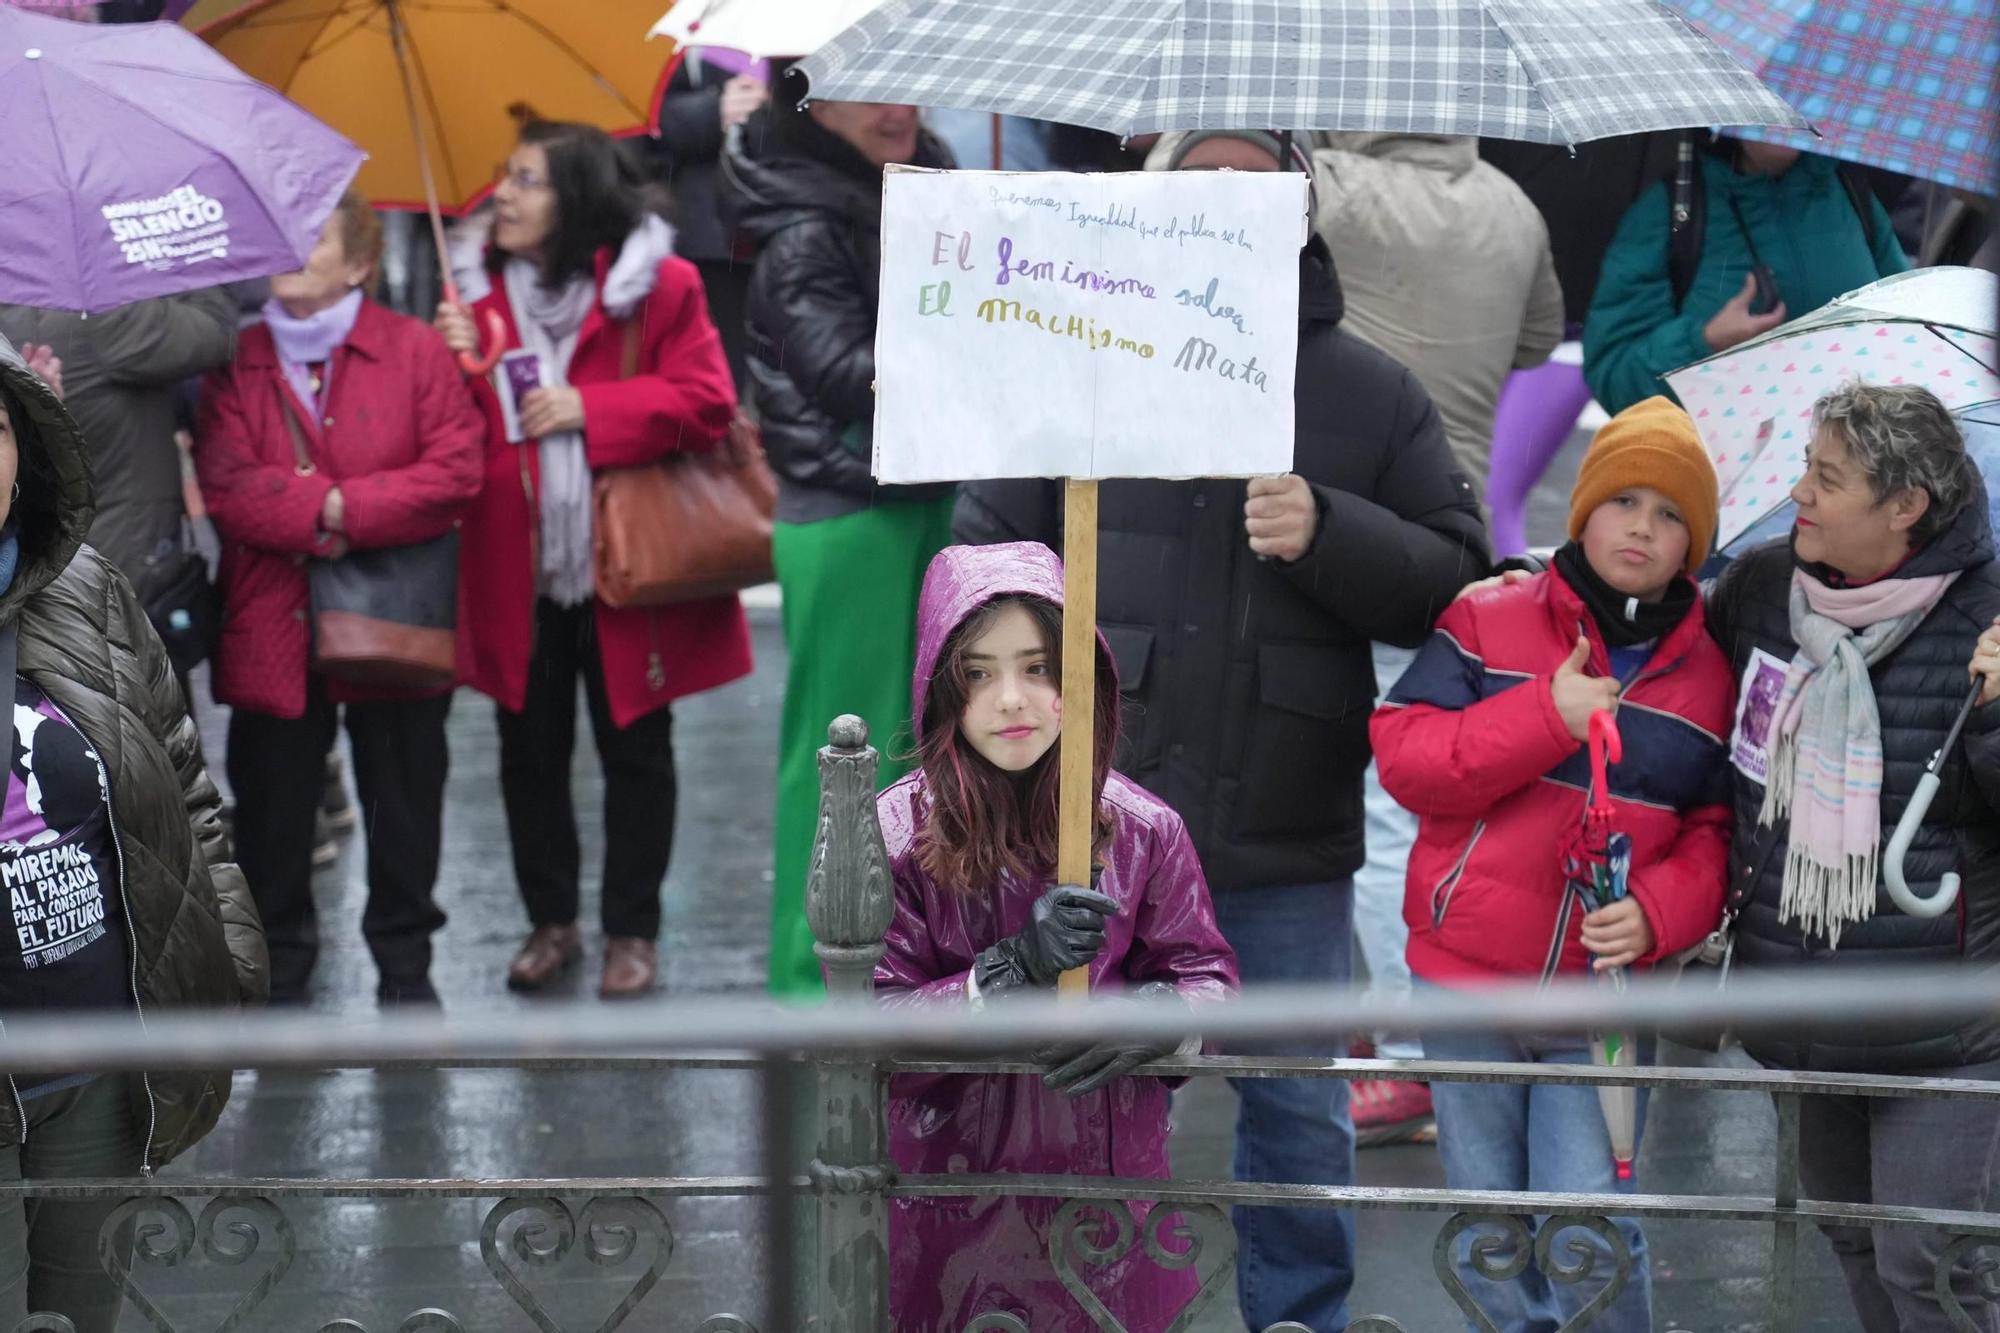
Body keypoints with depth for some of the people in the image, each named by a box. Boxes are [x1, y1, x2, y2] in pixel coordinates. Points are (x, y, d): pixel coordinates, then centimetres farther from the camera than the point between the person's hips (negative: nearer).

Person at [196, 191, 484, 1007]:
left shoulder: (414, 350, -1)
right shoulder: (234, 363, 2)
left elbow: (457, 470, -11)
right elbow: (226, 487, -10)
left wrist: (348, 510, -17)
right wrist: (323, 511, -20)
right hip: (272, 627, 1)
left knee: (405, 807, 9)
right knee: (274, 809, 8)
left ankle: (405, 963, 24)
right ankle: (280, 964, 21)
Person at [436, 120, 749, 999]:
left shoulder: (655, 287, -6)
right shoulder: (481, 295, 7)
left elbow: (705, 401, -12)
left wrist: (587, 408, -17)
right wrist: (453, 364, -11)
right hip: (517, 571, 4)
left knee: (634, 753, 7)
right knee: (530, 753, 10)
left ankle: (632, 932, 18)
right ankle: (550, 921, 24)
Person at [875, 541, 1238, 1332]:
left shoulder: (1142, 830, -4)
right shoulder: (895, 837, -10)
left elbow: (1208, 978, 2)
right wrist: (1013, 971, -25)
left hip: (1109, 1182, 2)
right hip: (953, 1199, -2)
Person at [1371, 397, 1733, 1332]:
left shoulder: (1708, 675, 3)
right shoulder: (1487, 624, -1)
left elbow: (1717, 832, 5)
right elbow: (1404, 762, -8)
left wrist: (1658, 910, -15)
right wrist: (1546, 716, -17)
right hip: (1465, 978, 1)